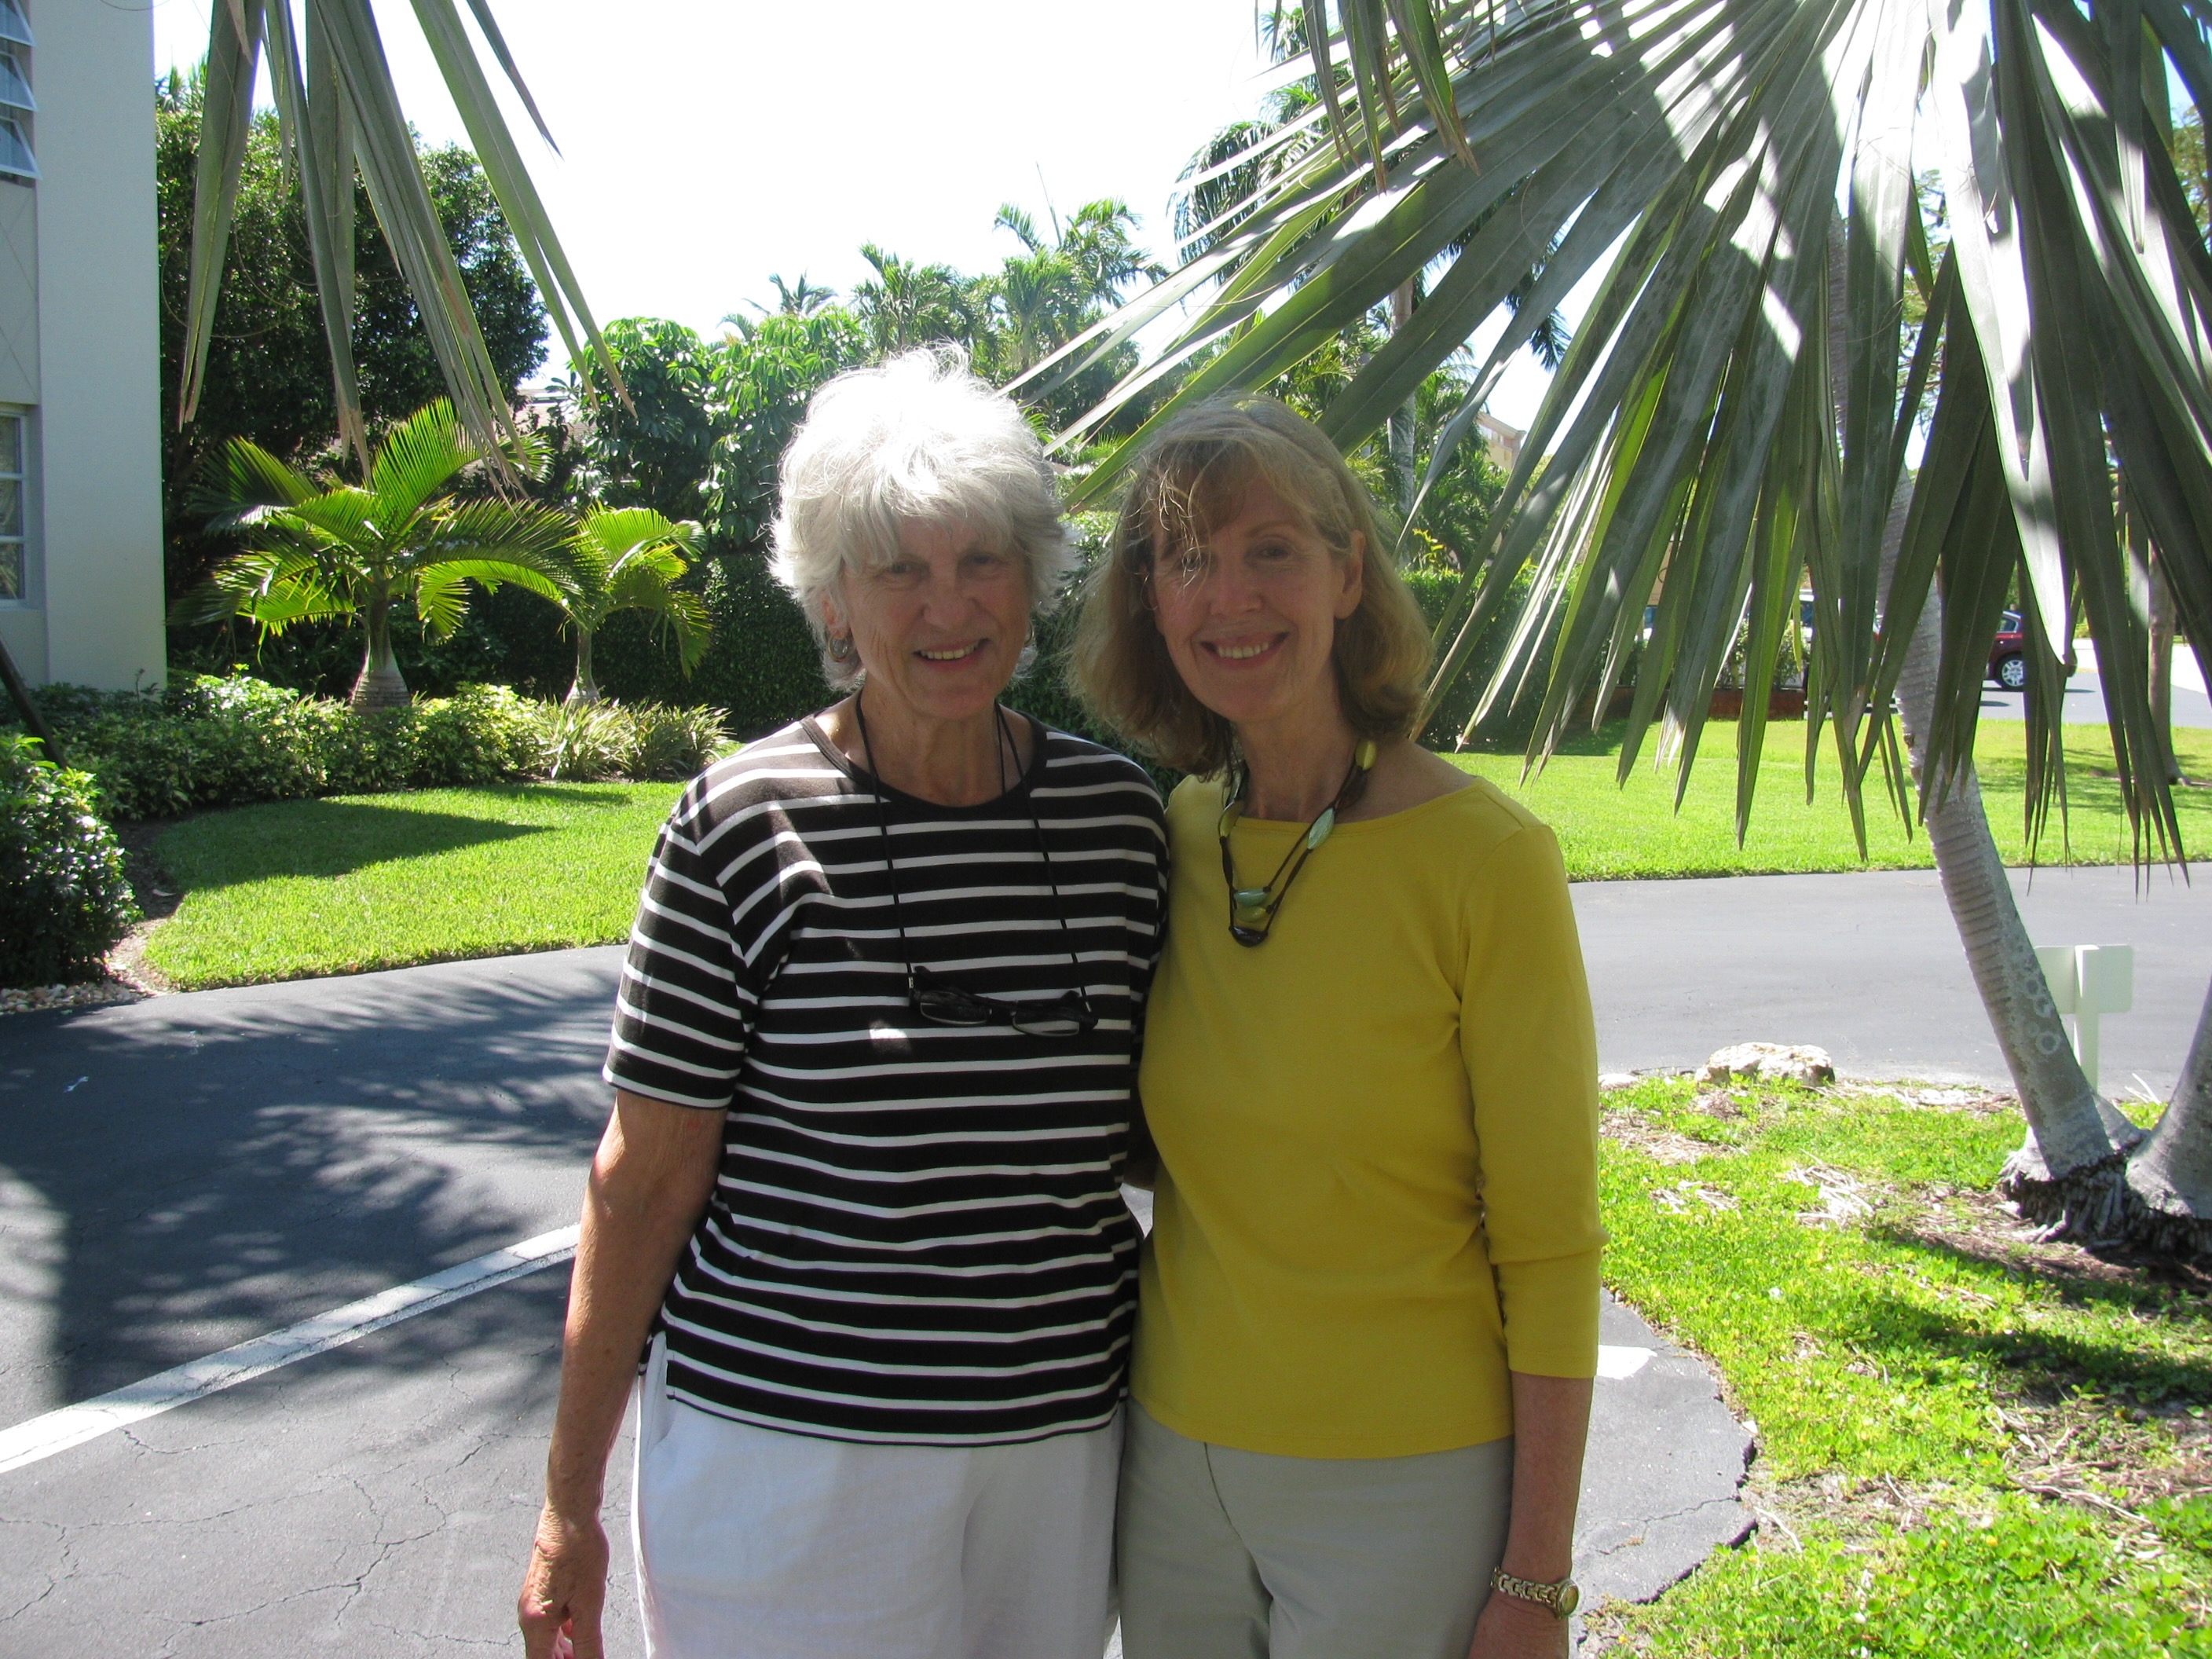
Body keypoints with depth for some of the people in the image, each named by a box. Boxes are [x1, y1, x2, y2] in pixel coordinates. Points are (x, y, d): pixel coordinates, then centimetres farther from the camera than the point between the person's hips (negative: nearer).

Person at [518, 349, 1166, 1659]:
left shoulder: (1122, 814, 0)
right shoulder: (744, 825, -10)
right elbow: (647, 1174, -7)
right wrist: (572, 1503, -3)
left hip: (1063, 1433, 4)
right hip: (788, 1438, -3)